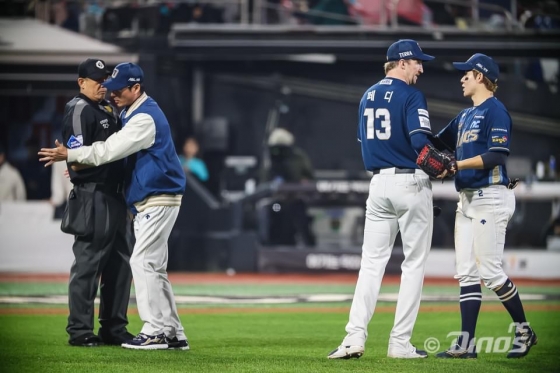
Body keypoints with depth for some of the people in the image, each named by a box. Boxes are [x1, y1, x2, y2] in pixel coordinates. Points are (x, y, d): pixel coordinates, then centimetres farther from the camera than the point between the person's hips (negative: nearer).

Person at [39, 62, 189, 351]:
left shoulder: (145, 117, -18)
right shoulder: (131, 113, 15)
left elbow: (110, 151, -22)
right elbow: (115, 150, 18)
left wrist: (69, 155, -16)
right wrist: (79, 165, 7)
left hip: (159, 201, -10)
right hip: (146, 202, 10)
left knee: (143, 263, -12)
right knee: (154, 268, 10)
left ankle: (155, 331, -11)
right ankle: (173, 333, 12)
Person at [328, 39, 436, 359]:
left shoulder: (368, 96, 13)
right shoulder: (412, 96, -10)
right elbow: (421, 143, -20)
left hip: (379, 183, 6)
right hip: (411, 183, -6)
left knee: (372, 262, 5)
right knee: (414, 263, 2)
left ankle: (355, 336, -7)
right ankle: (400, 343, 0)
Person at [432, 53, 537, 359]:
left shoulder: (495, 111, -9)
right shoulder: (465, 116, 19)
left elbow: (497, 155, -19)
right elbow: (437, 142, 24)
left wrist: (456, 164, -23)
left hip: (490, 197, -9)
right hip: (467, 199, 9)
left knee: (490, 271, -8)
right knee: (466, 273, 3)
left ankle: (524, 331, 7)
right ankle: (467, 343, 1)